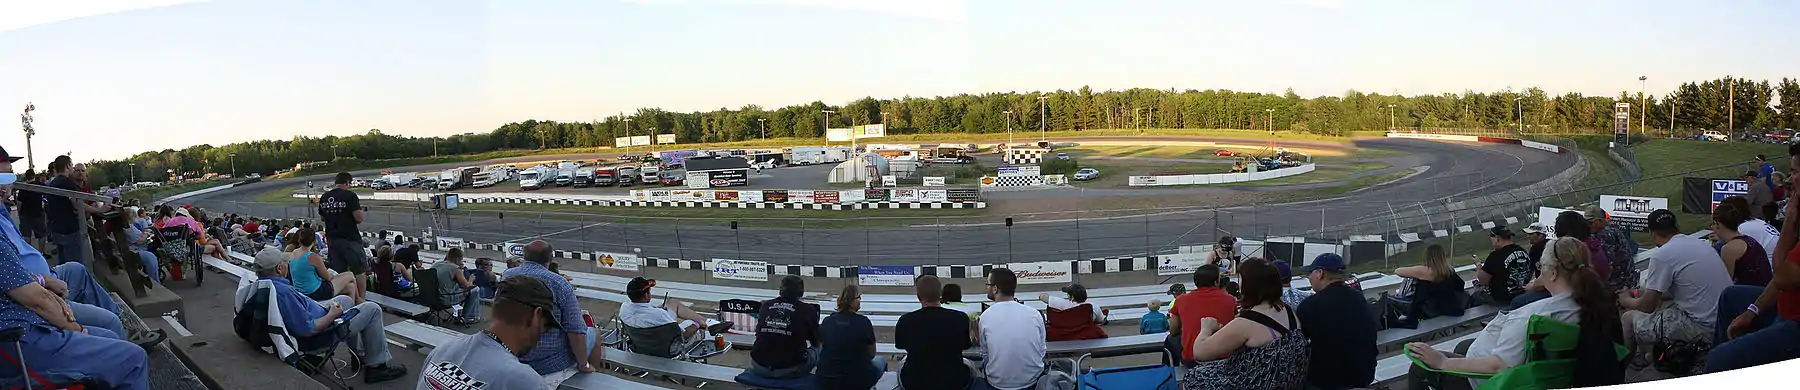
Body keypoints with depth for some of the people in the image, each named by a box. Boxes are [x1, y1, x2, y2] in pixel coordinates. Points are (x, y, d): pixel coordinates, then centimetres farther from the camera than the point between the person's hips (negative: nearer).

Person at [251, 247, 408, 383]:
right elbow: (307, 329, -34)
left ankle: (360, 354, 36)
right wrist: (332, 315, -20)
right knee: (372, 309, 0)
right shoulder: (282, 292, -36)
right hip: (322, 329, -10)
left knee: (345, 299, 31)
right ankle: (376, 366, 9)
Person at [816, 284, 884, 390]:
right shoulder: (863, 322, -13)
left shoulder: (827, 321, -3)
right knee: (881, 360, 27)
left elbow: (820, 349, 9)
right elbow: (871, 354, -1)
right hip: (858, 381, -3)